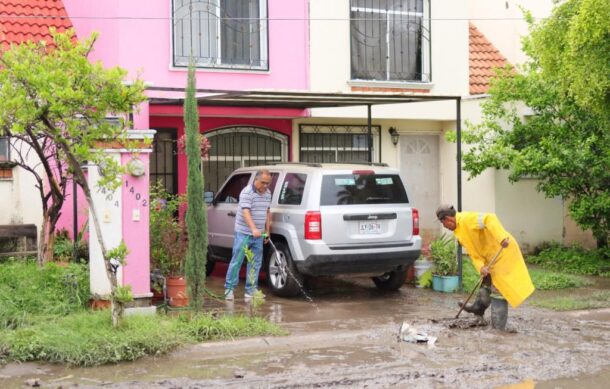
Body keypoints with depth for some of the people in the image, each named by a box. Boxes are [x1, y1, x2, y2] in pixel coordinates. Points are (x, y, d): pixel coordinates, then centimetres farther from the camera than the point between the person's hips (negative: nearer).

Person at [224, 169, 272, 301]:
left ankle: (251, 290, 14)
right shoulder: (247, 192, -15)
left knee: (255, 263, 8)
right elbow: (246, 212, -26)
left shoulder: (268, 193, 10)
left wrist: (267, 230, 16)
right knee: (237, 261, -3)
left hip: (258, 234, 7)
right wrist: (253, 229, -38)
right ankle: (229, 288, 4)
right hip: (244, 233, -7)